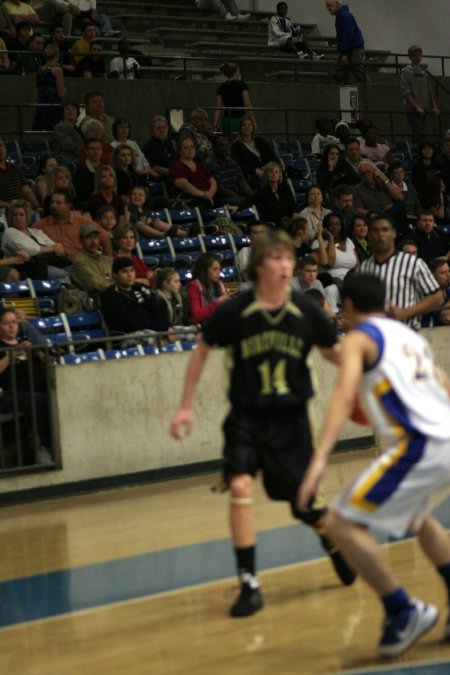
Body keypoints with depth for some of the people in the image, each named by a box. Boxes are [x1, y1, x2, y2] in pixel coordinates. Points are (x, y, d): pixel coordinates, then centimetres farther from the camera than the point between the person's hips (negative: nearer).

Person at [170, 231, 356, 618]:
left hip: (291, 417, 1)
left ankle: (333, 538, 44)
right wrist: (186, 407, 5)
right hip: (247, 416, -1)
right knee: (240, 487, -22)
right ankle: (249, 584, -12)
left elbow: (333, 351, 9)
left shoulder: (306, 312, -9)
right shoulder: (234, 312, -13)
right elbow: (202, 350, 3)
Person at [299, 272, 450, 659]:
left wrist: (320, 459, -25)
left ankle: (405, 613, -7)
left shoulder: (359, 338, 3)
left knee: (341, 524, -6)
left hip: (418, 446, -8)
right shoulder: (412, 337, 26)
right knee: (414, 514, 35)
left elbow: (344, 396, -14)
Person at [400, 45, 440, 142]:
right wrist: (417, 107, -16)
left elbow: (430, 92, 19)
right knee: (419, 134, -18)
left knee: (419, 134, 4)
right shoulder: (406, 72, -2)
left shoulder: (424, 72, 16)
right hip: (412, 109, -6)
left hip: (423, 110, 6)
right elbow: (405, 93, -10)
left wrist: (435, 106, 6)